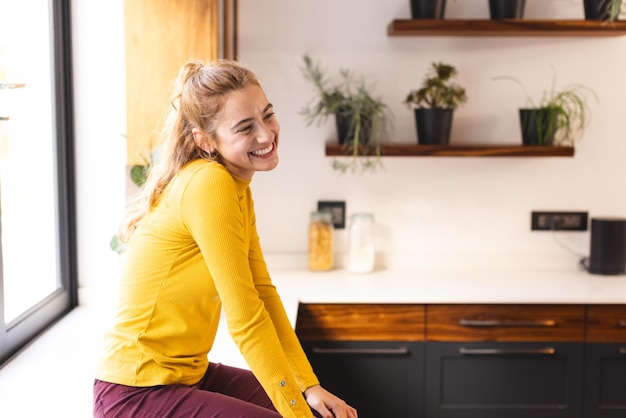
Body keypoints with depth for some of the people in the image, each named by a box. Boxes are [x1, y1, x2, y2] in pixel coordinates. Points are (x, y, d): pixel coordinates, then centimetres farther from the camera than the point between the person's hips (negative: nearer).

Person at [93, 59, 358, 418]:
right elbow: (245, 320, -23)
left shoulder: (238, 187, 5)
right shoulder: (209, 184, -23)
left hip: (192, 373, 9)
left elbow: (264, 294, 4)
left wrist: (309, 386, -1)